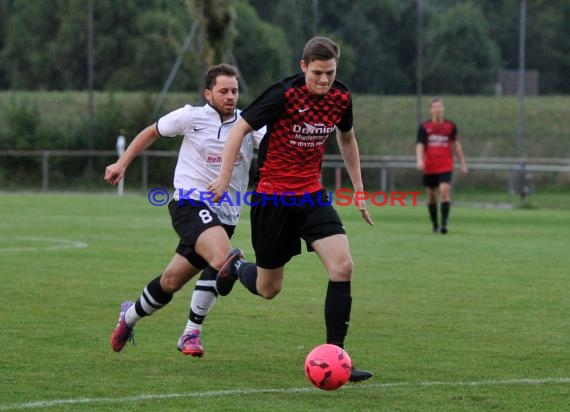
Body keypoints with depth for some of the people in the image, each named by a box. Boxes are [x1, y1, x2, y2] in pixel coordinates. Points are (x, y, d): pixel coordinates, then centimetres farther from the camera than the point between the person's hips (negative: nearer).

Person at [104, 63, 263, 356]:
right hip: (191, 202, -4)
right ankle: (192, 332, -18)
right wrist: (122, 164, 13)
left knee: (171, 282, 10)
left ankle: (130, 315, 39)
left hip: (225, 214, 4)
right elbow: (152, 132, 14)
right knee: (222, 257, -30)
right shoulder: (192, 117, -2)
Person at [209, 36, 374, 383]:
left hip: (312, 195, 4)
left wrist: (358, 189, 18)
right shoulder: (284, 94, -18)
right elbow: (239, 129, -12)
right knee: (268, 289, 6)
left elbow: (347, 138, 19)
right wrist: (224, 178, -16)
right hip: (273, 196, -4)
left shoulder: (341, 97, -1)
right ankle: (235, 266, 42)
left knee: (343, 266, -17)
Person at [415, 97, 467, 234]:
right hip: (429, 167, 1)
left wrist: (462, 163, 13)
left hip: (446, 166, -1)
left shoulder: (450, 126, 5)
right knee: (431, 195, 8)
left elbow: (456, 145, 13)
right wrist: (419, 160, -22)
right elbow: (419, 145, -4)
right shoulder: (424, 127, 2)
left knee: (444, 191, -18)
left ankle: (444, 224, -21)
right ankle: (435, 225, 20)